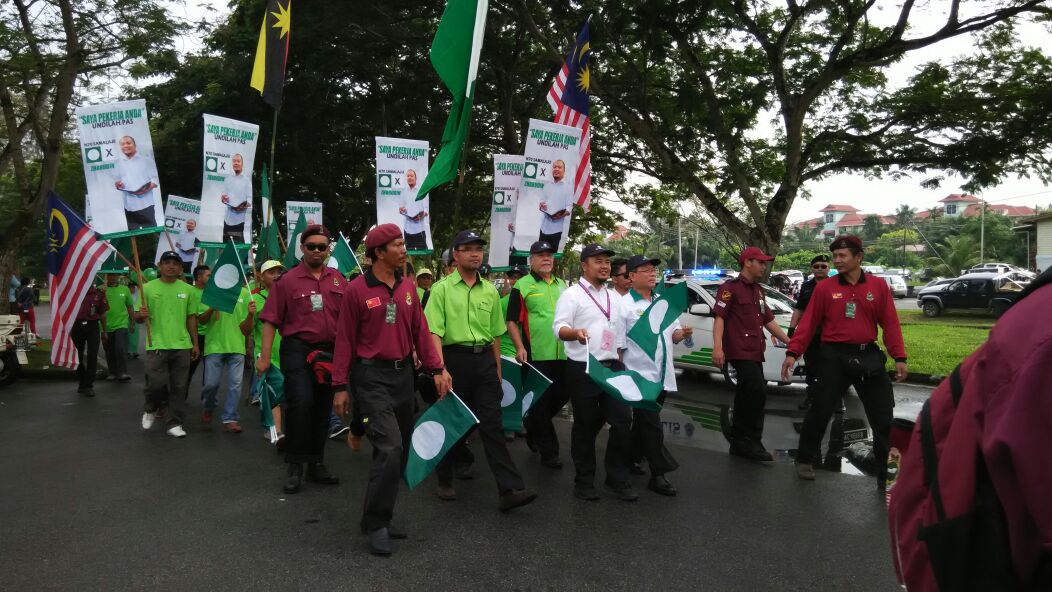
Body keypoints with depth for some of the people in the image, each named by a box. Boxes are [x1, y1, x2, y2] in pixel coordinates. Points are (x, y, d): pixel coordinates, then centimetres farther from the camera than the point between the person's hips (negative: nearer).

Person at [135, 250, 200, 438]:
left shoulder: (187, 289, 8)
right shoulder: (148, 287, 2)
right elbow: (138, 316, 5)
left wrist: (195, 344, 9)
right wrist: (141, 315, -19)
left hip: (182, 345, 2)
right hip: (157, 344, -2)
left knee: (179, 386, 4)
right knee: (156, 383, -8)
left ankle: (174, 423, 15)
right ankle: (151, 409, 23)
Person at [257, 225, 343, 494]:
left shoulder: (338, 280, 10)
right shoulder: (288, 280, -1)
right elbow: (271, 321, -3)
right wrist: (264, 356, -8)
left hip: (330, 351, 4)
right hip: (297, 349, -4)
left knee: (323, 408, 11)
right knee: (301, 402, -17)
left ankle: (316, 464, 24)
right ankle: (295, 466, -2)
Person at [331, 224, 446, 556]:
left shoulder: (408, 287, 7)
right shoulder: (357, 289, -8)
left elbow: (420, 331, 9)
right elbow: (345, 340, -5)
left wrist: (436, 368, 0)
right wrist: (340, 387, -6)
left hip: (403, 373, 6)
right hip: (372, 376, -6)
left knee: (400, 452, 11)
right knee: (390, 449, -14)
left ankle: (380, 517, 27)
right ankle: (376, 524, 3)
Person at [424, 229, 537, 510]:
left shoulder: (490, 291, 10)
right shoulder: (442, 288, -3)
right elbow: (434, 333, -10)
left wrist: (497, 369, 14)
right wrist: (441, 368, -20)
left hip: (484, 360, 3)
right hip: (454, 358, -3)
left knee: (492, 424, -1)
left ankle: (511, 489, -5)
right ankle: (445, 481, 27)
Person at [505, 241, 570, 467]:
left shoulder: (562, 286, 14)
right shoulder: (522, 286, -4)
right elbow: (512, 321, -6)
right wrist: (520, 347, -17)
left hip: (562, 354, 6)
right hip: (535, 355, -6)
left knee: (562, 395, 13)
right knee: (540, 401, 3)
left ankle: (532, 425, 37)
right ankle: (548, 450, 14)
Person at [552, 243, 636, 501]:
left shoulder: (614, 297, 17)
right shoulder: (572, 294, -4)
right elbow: (559, 328, -15)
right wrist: (575, 332, -36)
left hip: (613, 367, 6)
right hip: (583, 369, -5)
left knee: (623, 420, 1)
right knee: (586, 427, 3)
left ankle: (617, 479, 14)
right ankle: (584, 482, 17)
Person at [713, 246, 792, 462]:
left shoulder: (758, 291, 21)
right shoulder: (730, 287, -6)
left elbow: (768, 320, 25)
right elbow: (719, 317, -14)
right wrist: (717, 347, -25)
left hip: (755, 352, 9)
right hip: (740, 351, -9)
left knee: (747, 396, 10)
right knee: (758, 392, -16)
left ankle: (739, 442, 19)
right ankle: (751, 442, -5)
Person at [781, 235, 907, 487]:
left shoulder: (878, 285, 2)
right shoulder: (824, 288, -1)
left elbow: (890, 323, 1)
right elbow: (808, 323, -2)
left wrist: (899, 357, -4)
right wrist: (793, 352, -9)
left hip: (868, 356, 2)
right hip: (834, 356, -1)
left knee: (883, 417, 6)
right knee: (820, 411, 5)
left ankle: (887, 473, 19)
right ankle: (804, 460, 23)